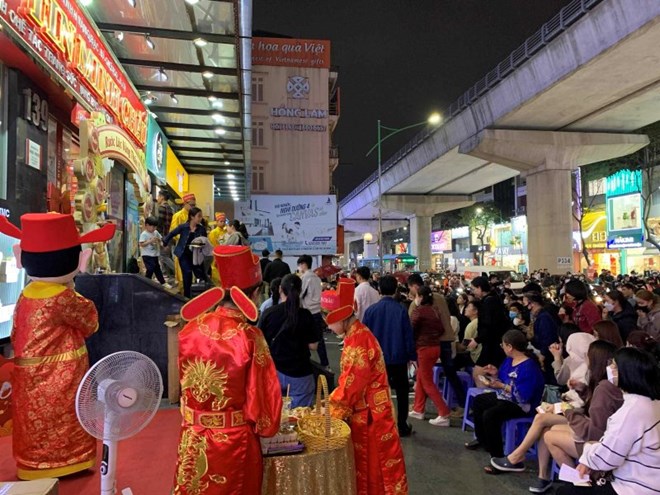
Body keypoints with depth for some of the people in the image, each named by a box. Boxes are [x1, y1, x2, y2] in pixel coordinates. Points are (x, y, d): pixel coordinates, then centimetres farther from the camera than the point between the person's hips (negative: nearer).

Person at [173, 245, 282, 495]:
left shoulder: (190, 330, -8)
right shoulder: (250, 337, -21)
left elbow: (186, 383, 5)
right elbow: (262, 395, -15)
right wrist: (267, 426, 6)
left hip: (192, 442, 4)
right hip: (233, 444, -4)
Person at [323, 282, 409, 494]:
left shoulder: (359, 340, -24)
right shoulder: (355, 336, 7)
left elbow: (351, 384, -23)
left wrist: (331, 410, -12)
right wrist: (333, 400, 8)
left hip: (370, 413, -9)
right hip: (363, 411, 9)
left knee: (375, 463, 6)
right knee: (366, 462, 20)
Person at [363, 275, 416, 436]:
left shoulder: (371, 309, -8)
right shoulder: (401, 310, -13)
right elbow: (408, 335, -9)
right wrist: (412, 356, 1)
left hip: (378, 359, 1)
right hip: (398, 358, -1)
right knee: (402, 392, 15)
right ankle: (402, 426, 20)